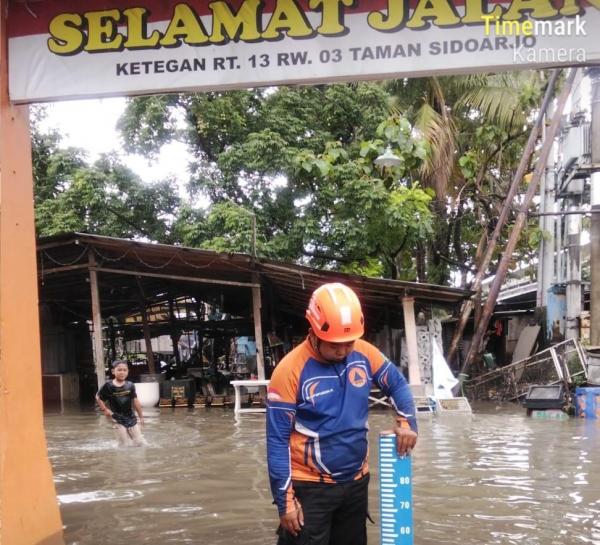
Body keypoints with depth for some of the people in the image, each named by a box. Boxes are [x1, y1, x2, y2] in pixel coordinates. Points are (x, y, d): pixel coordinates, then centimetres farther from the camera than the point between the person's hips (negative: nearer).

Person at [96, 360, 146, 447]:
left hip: (131, 418, 2)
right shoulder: (108, 386, -10)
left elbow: (135, 401, 5)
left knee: (140, 443, 2)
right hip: (118, 420, -2)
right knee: (125, 445, -1)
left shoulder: (130, 385, -3)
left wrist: (141, 417, 11)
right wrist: (104, 409, -4)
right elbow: (98, 397, 5)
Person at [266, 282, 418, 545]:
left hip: (356, 481, 5)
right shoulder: (291, 370, -20)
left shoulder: (364, 353, -7)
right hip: (310, 487, -5)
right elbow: (278, 441, -15)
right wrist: (285, 501, -14)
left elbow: (397, 384, 10)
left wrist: (406, 421, -8)